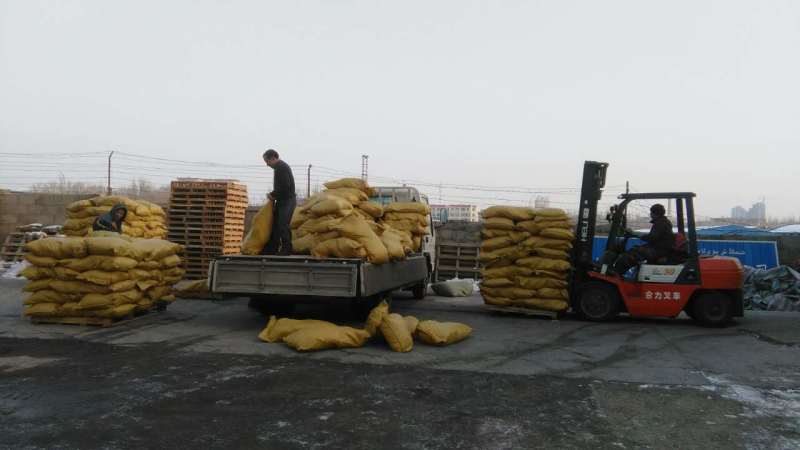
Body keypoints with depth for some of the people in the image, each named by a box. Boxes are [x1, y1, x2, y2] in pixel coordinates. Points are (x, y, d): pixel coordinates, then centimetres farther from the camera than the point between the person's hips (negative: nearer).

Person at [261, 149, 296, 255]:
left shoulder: (281, 168, -16)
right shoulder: (280, 167, 17)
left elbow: (285, 186, -24)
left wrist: (273, 195, -12)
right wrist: (273, 195, 8)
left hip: (287, 201, -11)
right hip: (282, 201, 11)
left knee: (283, 226, -8)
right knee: (275, 225, 12)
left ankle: (286, 249, -1)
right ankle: (271, 248, 19)